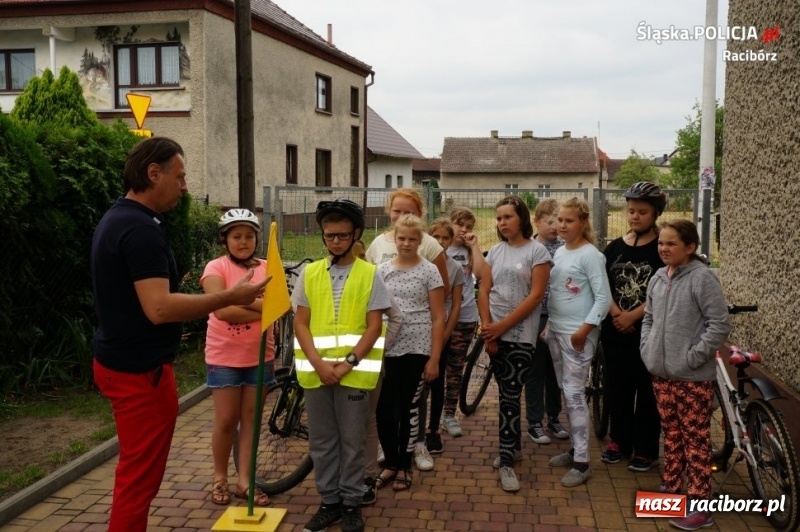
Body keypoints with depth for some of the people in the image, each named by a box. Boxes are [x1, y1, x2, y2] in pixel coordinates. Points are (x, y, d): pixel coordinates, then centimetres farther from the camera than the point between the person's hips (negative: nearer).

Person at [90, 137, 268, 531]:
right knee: (139, 475, 1)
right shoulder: (140, 228, -22)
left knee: (136, 469, 22)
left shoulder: (117, 219, 11)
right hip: (140, 370, -11)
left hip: (121, 360, 11)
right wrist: (230, 297, -25)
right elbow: (159, 308, -30)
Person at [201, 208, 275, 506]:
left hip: (259, 355, 3)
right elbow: (222, 310, -22)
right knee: (226, 421, 5)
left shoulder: (267, 268, 3)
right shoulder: (216, 268, -8)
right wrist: (261, 308, -21)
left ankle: (245, 480, 20)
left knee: (250, 418, 10)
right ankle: (220, 478, 24)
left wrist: (241, 296, -14)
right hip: (224, 356, -3)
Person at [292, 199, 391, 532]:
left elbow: (374, 327, -4)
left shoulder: (369, 275, 0)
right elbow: (300, 324, 2)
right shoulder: (309, 274, 5)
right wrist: (318, 363, -11)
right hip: (316, 371, 2)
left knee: (352, 441, 6)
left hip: (354, 372, -2)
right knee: (321, 441, 11)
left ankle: (351, 503, 21)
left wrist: (348, 363, -14)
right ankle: (329, 501, 25)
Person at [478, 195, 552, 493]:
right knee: (507, 393, 12)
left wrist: (503, 325, -14)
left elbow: (536, 295, -11)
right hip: (495, 333, 4)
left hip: (520, 334, -4)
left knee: (510, 396, -7)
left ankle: (507, 460, -3)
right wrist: (487, 326, -7)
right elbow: (484, 291, 7)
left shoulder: (536, 251, -5)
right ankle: (514, 446, 26)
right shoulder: (495, 251, 10)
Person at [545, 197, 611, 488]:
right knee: (566, 392, 13)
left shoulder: (590, 255, -12)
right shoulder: (559, 252, 11)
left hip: (577, 334, -8)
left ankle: (582, 462, -1)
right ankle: (575, 449, 25)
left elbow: (604, 298, -17)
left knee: (574, 393, -8)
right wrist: (548, 325, 14)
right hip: (556, 331, 8)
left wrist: (584, 330, -21)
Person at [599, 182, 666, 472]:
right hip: (615, 330, 4)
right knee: (617, 386, 12)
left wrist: (633, 315, -16)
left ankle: (646, 448, 16)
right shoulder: (614, 247, 7)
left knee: (647, 389, 4)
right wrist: (616, 313, -11)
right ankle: (619, 441, 26)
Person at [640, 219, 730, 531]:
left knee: (695, 438, 0)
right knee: (671, 433, 17)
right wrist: (647, 349, 7)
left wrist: (693, 357, -17)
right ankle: (670, 488, 30)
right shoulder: (658, 278, 9)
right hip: (661, 373, 7)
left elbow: (720, 324, -15)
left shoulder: (702, 278, -12)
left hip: (693, 376, -6)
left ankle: (699, 506, 7)